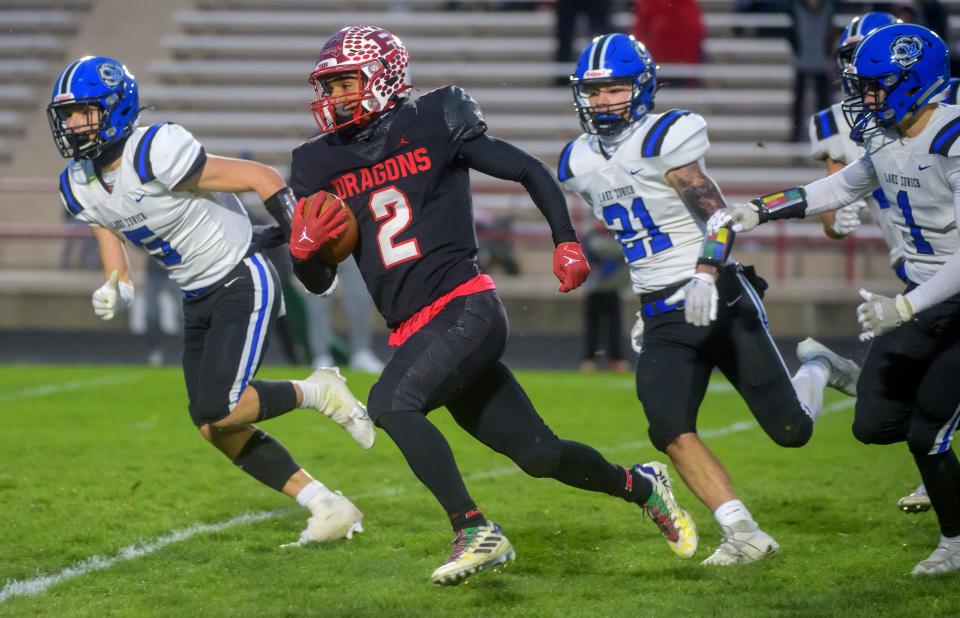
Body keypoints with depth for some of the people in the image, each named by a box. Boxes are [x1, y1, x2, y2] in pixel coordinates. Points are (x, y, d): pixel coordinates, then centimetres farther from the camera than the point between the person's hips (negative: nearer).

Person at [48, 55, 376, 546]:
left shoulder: (155, 154, -25)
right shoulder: (79, 187, 0)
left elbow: (261, 178, -19)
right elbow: (117, 274, 6)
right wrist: (112, 295, -17)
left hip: (242, 284, -8)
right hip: (198, 301, 8)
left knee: (214, 410, -21)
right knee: (215, 429, 4)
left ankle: (315, 393, 4)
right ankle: (329, 509, 12)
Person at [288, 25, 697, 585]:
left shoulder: (433, 125, -2)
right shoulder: (322, 167, 10)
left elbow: (530, 171, 5)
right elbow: (320, 282, 14)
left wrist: (567, 242, -1)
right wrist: (304, 249, -8)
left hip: (467, 308, -5)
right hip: (413, 330, 5)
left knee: (391, 402, -29)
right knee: (537, 454, 7)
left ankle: (477, 532, -25)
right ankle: (640, 486, 33)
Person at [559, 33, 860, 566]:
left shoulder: (665, 137, -12)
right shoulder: (580, 163, 9)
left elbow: (717, 214, -21)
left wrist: (705, 273, -36)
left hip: (719, 297, -5)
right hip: (662, 319, 5)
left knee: (790, 430, -1)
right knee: (670, 430, -17)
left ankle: (817, 370, 32)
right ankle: (744, 535, -14)